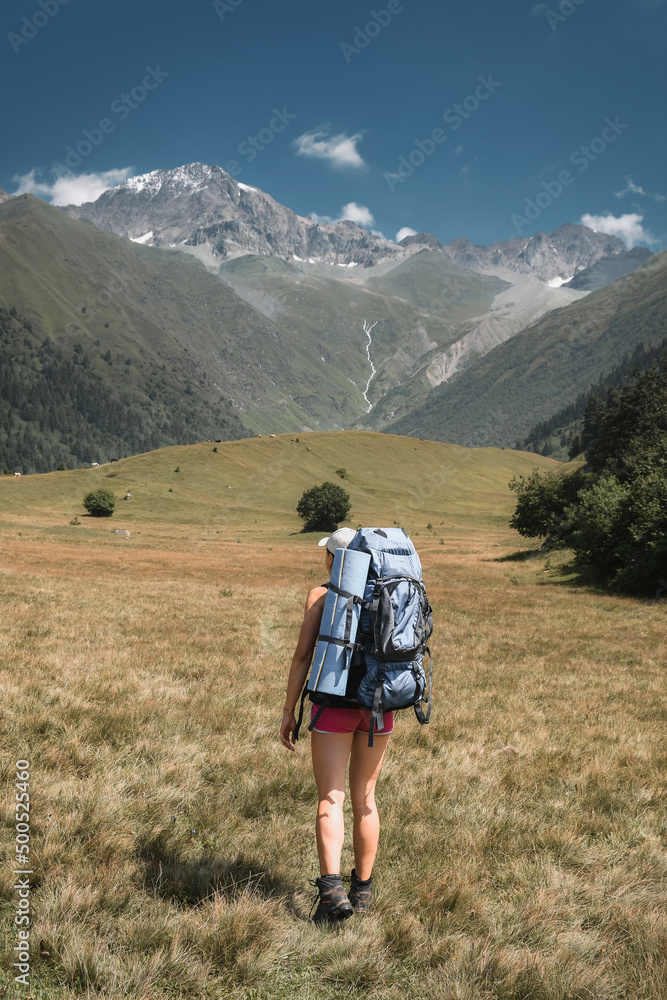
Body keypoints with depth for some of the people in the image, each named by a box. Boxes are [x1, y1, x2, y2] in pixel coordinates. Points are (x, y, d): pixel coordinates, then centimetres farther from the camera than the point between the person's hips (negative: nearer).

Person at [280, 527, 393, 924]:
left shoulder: (321, 596, -3)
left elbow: (303, 656, -5)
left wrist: (289, 710, 1)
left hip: (334, 701, -3)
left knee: (331, 798, -1)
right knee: (365, 797, 15)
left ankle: (332, 888, -16)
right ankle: (363, 888, 24)